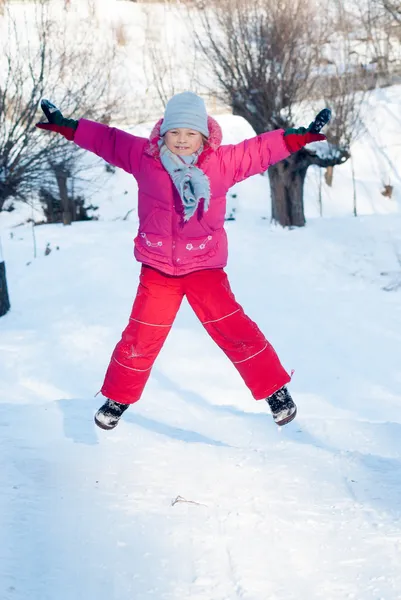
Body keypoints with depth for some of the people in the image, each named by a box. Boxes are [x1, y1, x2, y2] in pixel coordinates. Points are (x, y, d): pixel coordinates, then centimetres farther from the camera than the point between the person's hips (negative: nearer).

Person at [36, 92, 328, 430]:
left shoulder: (223, 162, -7)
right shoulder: (143, 157, -4)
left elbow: (261, 150, -2)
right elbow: (107, 140, 6)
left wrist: (299, 136, -9)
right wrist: (66, 126, 6)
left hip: (205, 267, -1)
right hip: (157, 268, 1)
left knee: (234, 329, -7)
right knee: (142, 336, 1)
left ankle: (275, 389, 7)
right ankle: (118, 398, 22)